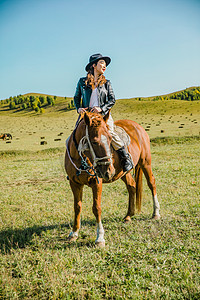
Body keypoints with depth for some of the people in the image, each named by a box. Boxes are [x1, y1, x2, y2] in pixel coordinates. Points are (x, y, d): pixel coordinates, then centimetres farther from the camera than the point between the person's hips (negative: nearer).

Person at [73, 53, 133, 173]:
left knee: (109, 132, -28)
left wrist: (101, 108, -10)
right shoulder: (82, 82, 11)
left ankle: (126, 158, -16)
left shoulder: (106, 83, 12)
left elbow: (112, 100, 6)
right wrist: (79, 108, -3)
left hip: (103, 114, -2)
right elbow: (76, 98, 17)